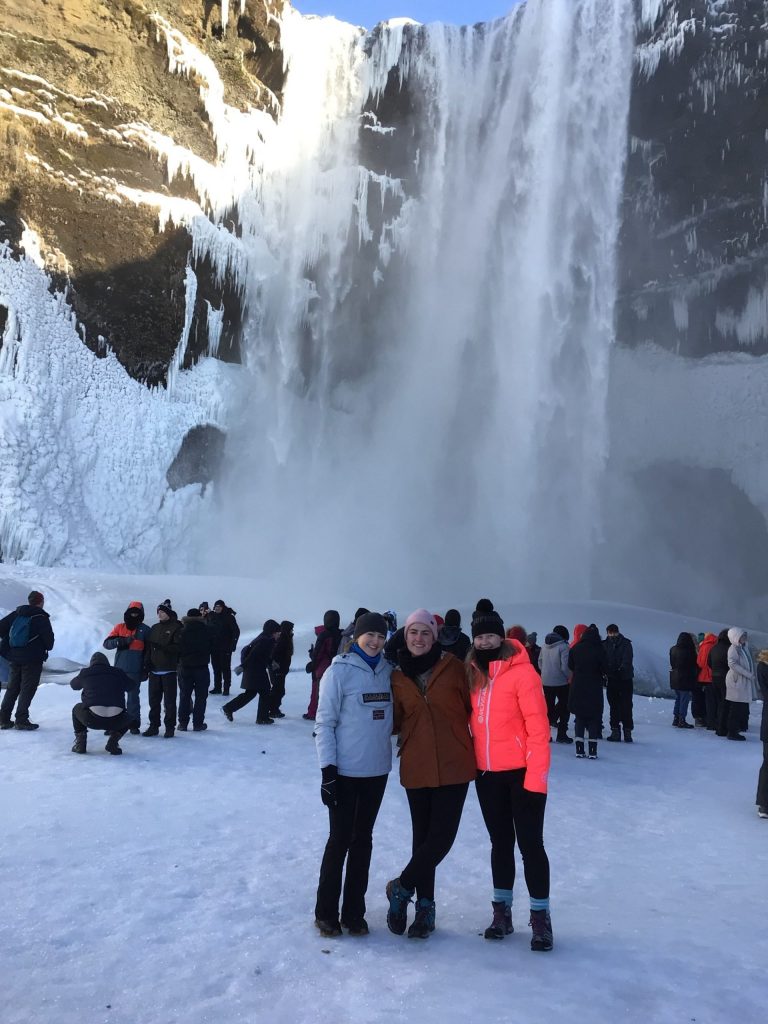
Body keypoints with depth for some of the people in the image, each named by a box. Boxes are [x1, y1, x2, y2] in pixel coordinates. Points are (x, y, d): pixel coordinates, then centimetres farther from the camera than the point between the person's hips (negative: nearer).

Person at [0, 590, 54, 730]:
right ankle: (21, 720, -4)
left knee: (12, 687, 15)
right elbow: (49, 637, -10)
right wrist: (48, 648, 12)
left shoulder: (16, 613, 6)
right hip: (32, 659, -6)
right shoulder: (41, 617, -10)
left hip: (14, 657, 6)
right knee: (27, 689, 0)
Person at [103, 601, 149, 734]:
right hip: (119, 669, 2)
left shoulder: (145, 630, 3)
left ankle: (134, 724, 11)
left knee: (133, 697, 4)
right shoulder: (120, 627, 7)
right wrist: (122, 641, -18)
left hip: (135, 671, -2)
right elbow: (107, 643, 0)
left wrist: (146, 669, 0)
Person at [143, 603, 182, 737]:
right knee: (153, 700, 8)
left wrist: (161, 647, -23)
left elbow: (178, 647, -14)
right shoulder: (154, 628, 15)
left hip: (169, 670, -5)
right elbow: (148, 648, 13)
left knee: (169, 701, 0)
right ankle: (154, 726, 17)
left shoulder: (176, 628, -3)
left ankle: (170, 727, 7)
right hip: (154, 670, 5)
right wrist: (147, 663, 1)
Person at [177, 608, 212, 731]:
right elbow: (211, 648, 2)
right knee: (200, 696, 5)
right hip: (202, 667, -1)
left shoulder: (183, 631, -5)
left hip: (185, 667, 1)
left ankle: (183, 723, 13)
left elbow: (178, 649, -2)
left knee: (184, 696, 12)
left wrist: (180, 661, 12)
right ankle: (198, 723, 4)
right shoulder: (206, 631, -5)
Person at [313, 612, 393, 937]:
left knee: (363, 839, 13)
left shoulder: (387, 671, 3)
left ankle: (354, 912, 25)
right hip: (345, 771, -4)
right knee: (340, 839, 3)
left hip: (377, 771, 5)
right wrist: (327, 769, -13)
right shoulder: (340, 671, -10)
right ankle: (326, 912, 19)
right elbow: (324, 723, -10)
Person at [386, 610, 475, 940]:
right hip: (416, 768, 2)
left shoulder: (452, 667, -3)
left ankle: (402, 887, 19)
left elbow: (471, 706, 2)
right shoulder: (398, 677, 4)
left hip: (454, 765, -2)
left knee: (441, 836, -4)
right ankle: (425, 906, 26)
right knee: (423, 837, 9)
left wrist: (474, 745, -2)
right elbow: (395, 721, 11)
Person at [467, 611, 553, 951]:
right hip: (486, 774, 5)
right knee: (500, 842, 16)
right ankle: (502, 910, 28)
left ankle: (540, 916, 16)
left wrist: (536, 776, -18)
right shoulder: (473, 673, 4)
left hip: (521, 772, -5)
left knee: (530, 843, 2)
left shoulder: (521, 671, -13)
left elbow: (537, 726, -15)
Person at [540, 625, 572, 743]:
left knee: (549, 706, 15)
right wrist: (569, 676, -3)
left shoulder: (545, 646, 4)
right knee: (564, 706, 8)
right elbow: (565, 666, -19)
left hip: (546, 681, 6)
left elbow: (540, 662, 11)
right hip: (560, 682, -6)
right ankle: (561, 734, 8)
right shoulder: (563, 646, -15)